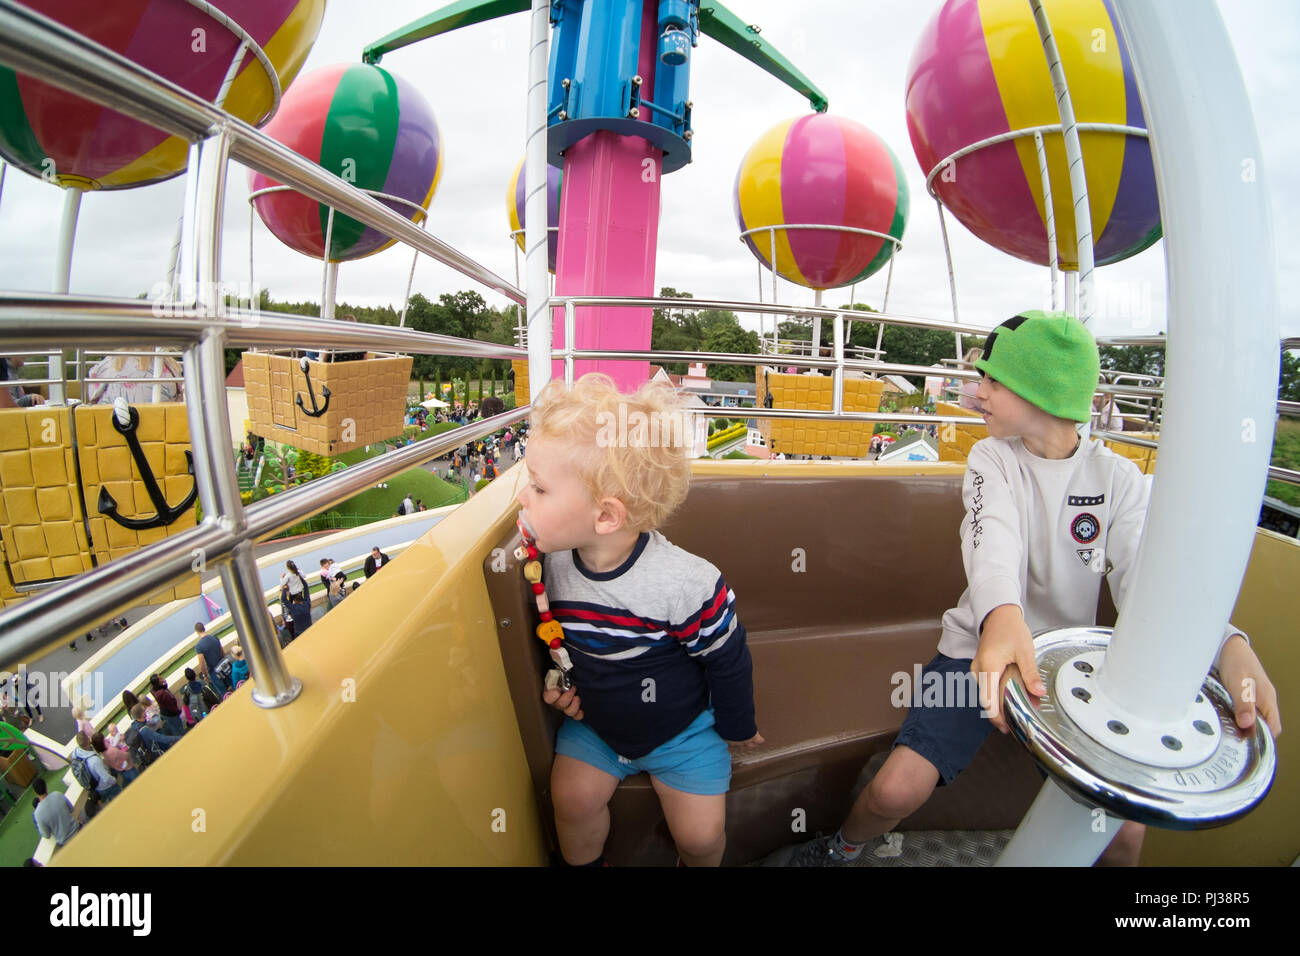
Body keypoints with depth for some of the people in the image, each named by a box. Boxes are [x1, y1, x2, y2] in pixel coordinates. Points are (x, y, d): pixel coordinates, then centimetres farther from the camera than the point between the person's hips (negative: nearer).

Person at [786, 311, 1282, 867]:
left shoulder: (1118, 479, -3)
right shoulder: (992, 458, -6)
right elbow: (993, 542, -26)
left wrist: (1228, 646, -36)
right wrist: (1002, 616, -48)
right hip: (979, 648, -1)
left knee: (1125, 830, -13)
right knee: (896, 792, -15)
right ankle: (843, 848, 17)